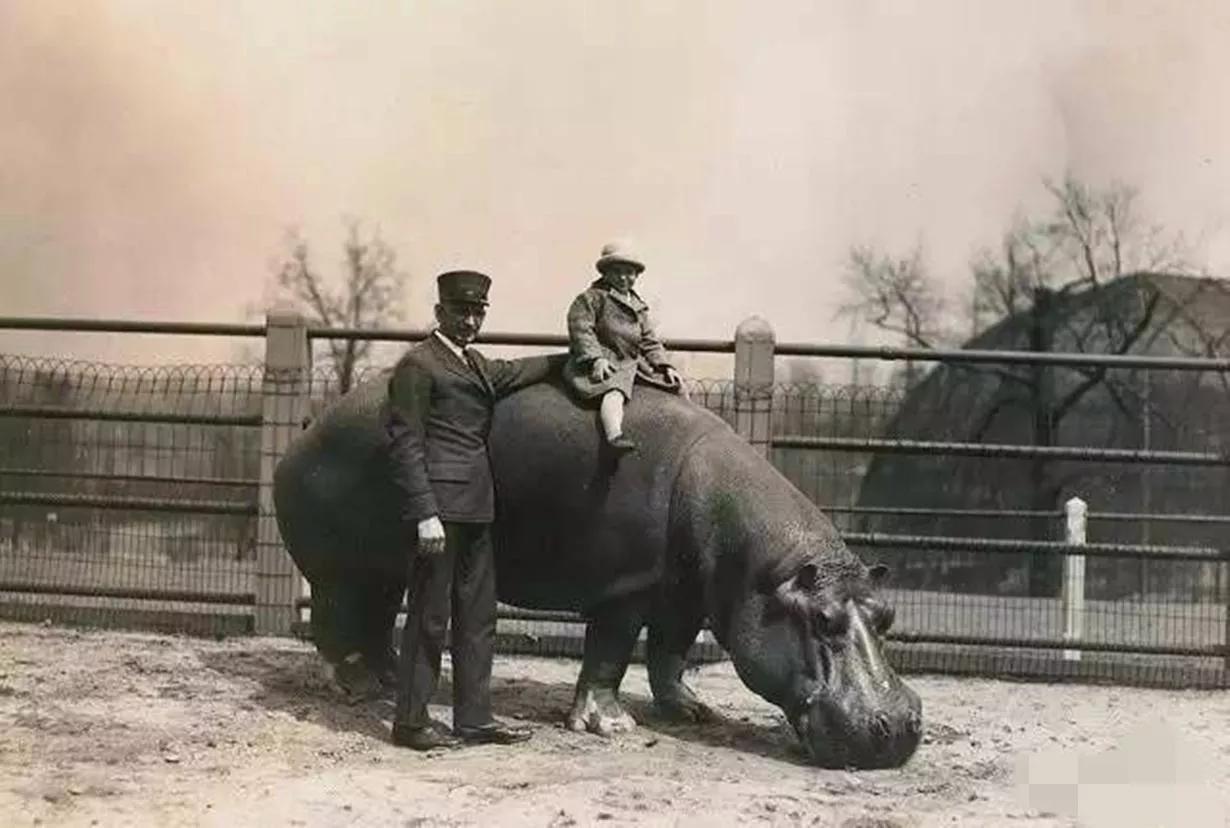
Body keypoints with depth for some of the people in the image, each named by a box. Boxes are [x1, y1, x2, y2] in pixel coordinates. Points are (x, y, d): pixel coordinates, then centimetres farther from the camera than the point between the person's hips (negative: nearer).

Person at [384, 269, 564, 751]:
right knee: (430, 616, -5)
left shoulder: (476, 365, 19)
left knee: (478, 615, 11)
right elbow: (406, 444, -11)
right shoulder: (418, 365, -6)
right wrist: (425, 514, -17)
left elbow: (517, 371, 40)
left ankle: (474, 717, 17)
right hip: (441, 505, -9)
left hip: (475, 506, 9)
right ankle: (410, 721, 3)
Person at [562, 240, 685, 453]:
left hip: (634, 363, 8)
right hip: (605, 366, -8)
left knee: (677, 386, 5)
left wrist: (665, 366, 9)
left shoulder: (638, 306, 23)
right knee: (614, 392, -38)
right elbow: (580, 329, -10)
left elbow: (649, 342, 23)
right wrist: (596, 358, -21)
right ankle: (615, 435, -58)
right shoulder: (591, 298, 1)